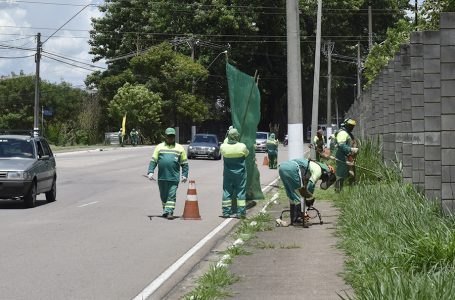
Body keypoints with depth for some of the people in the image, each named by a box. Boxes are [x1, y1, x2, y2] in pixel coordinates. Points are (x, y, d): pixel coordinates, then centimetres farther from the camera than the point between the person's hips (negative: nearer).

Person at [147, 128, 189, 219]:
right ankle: (165, 210, 27)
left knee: (172, 195, -9)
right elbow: (153, 161, 7)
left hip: (174, 177, -2)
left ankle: (169, 211, -10)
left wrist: (184, 175, 3)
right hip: (161, 177, 2)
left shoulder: (180, 148, 9)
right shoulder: (159, 147, 9)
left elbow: (184, 163, 11)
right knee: (163, 196, 12)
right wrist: (150, 172, -5)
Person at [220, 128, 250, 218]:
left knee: (227, 192, 9)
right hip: (240, 173, -1)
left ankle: (226, 212, 10)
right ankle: (241, 212, 6)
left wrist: (227, 138, 15)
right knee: (241, 191, 6)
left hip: (228, 173, 1)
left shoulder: (223, 147, -12)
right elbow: (247, 154, 3)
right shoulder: (242, 146, -16)